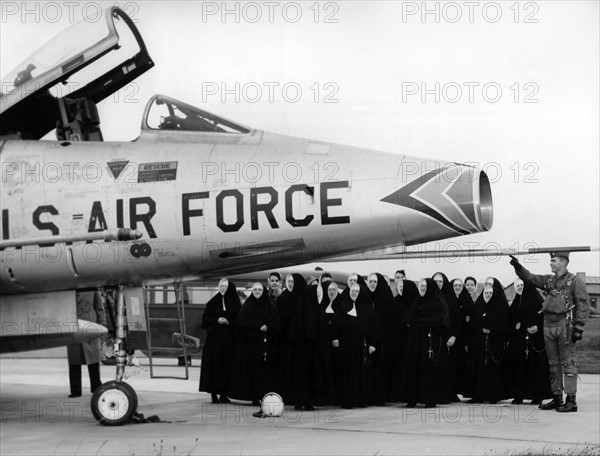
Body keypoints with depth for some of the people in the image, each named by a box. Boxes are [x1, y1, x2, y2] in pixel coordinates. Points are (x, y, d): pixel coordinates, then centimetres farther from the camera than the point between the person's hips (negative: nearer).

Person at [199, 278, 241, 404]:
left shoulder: (236, 304, 6)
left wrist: (229, 322, -13)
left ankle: (224, 394, 2)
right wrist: (217, 320, -11)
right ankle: (214, 393, -2)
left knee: (226, 364, -3)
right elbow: (205, 319, 5)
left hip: (229, 340, 0)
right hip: (214, 338, 0)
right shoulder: (212, 303, 8)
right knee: (214, 364, -6)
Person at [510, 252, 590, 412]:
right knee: (554, 363, 9)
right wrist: (518, 267, -4)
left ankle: (571, 400, -8)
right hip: (548, 325, 7)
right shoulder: (548, 280, 15)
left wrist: (578, 326, -15)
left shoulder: (575, 281, -3)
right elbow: (529, 277, 14)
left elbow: (583, 304, -8)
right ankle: (557, 398, 15)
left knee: (567, 363, -8)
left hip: (565, 325, -7)